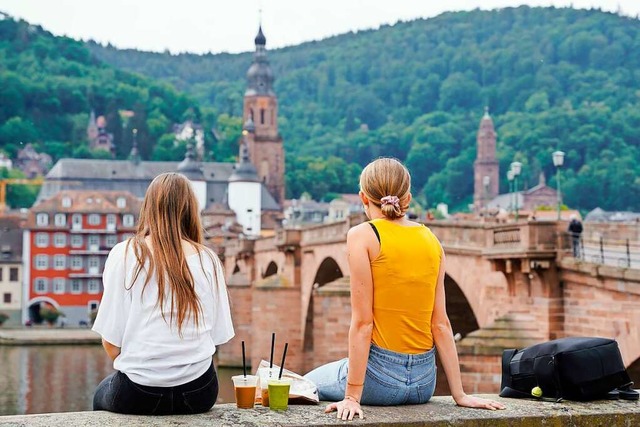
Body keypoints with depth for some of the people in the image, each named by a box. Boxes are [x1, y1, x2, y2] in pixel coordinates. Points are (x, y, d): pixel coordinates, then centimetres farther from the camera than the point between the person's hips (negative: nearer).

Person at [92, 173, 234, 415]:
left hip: (139, 395, -2)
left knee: (101, 395, 32)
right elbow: (217, 335, 0)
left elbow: (111, 341, -6)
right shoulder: (208, 260, 2)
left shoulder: (124, 254, -5)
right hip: (199, 393, 2)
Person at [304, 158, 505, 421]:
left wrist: (352, 396, -14)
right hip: (424, 381, 6)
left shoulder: (362, 235, -10)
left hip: (380, 374, -6)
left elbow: (362, 321, -15)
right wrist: (459, 395, 4)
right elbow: (440, 324, 2)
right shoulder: (431, 240, 6)